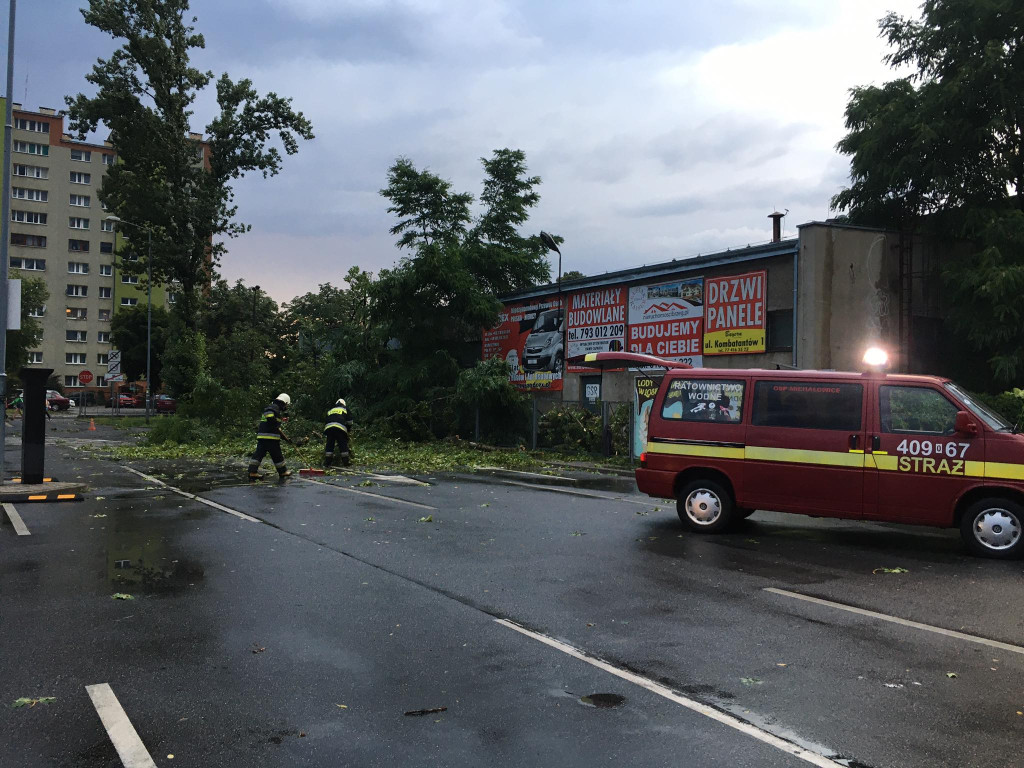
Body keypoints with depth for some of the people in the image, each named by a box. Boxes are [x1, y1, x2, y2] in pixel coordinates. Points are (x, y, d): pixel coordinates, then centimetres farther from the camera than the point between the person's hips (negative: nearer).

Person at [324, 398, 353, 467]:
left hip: (328, 427, 3)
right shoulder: (345, 409, 24)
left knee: (329, 445, 9)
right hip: (340, 427, -3)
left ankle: (327, 462, 10)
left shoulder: (330, 410, 34)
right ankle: (346, 461, 7)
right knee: (343, 445, 4)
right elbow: (349, 422, 18)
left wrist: (325, 435, 37)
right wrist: (348, 430, 32)